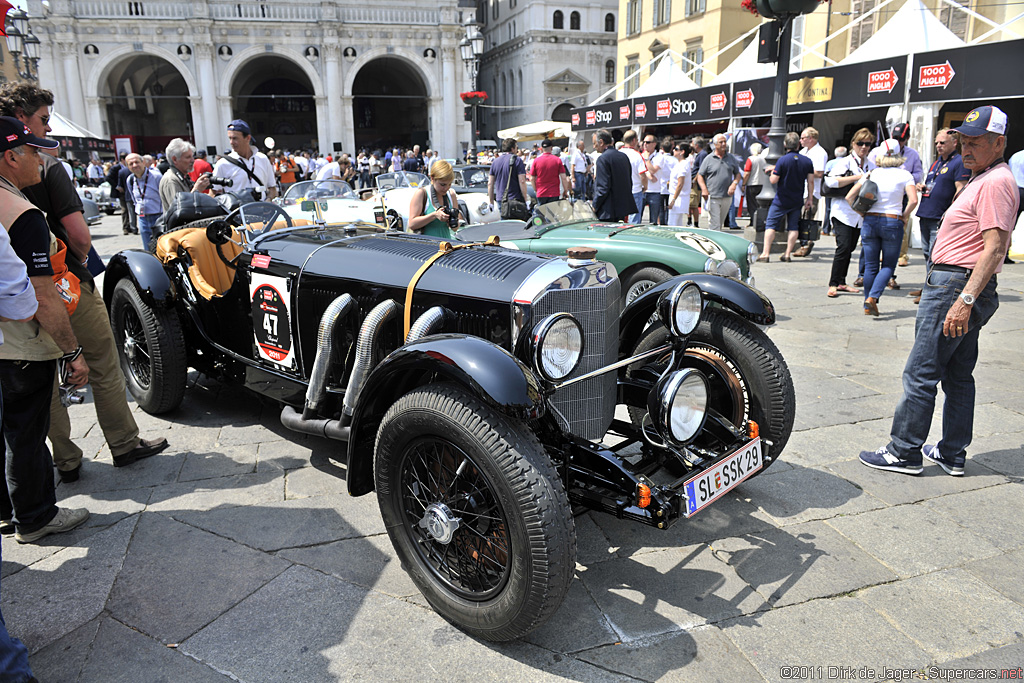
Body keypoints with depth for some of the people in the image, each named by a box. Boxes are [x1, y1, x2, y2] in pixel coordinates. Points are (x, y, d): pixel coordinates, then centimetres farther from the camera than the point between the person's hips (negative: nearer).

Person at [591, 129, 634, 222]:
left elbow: (603, 187, -19)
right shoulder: (624, 156, 12)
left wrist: (595, 207, -9)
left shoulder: (603, 158, -14)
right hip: (624, 207, 8)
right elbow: (630, 182, 17)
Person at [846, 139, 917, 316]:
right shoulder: (905, 175, 0)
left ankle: (868, 305, 13)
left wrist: (862, 213, 10)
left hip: (870, 221, 2)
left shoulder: (871, 174, 6)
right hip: (893, 222, -2)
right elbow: (913, 200, -13)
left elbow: (849, 197, 2)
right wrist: (904, 217, 1)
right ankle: (873, 297, -14)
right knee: (888, 265, 8)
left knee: (870, 266, 9)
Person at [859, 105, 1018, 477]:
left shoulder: (995, 183, -14)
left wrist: (965, 299, -28)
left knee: (920, 374, -6)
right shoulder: (981, 179, 20)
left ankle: (904, 452, 1)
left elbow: (994, 249, -22)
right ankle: (952, 454, 20)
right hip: (961, 287, 11)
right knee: (958, 376, 13)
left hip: (956, 286, -11)